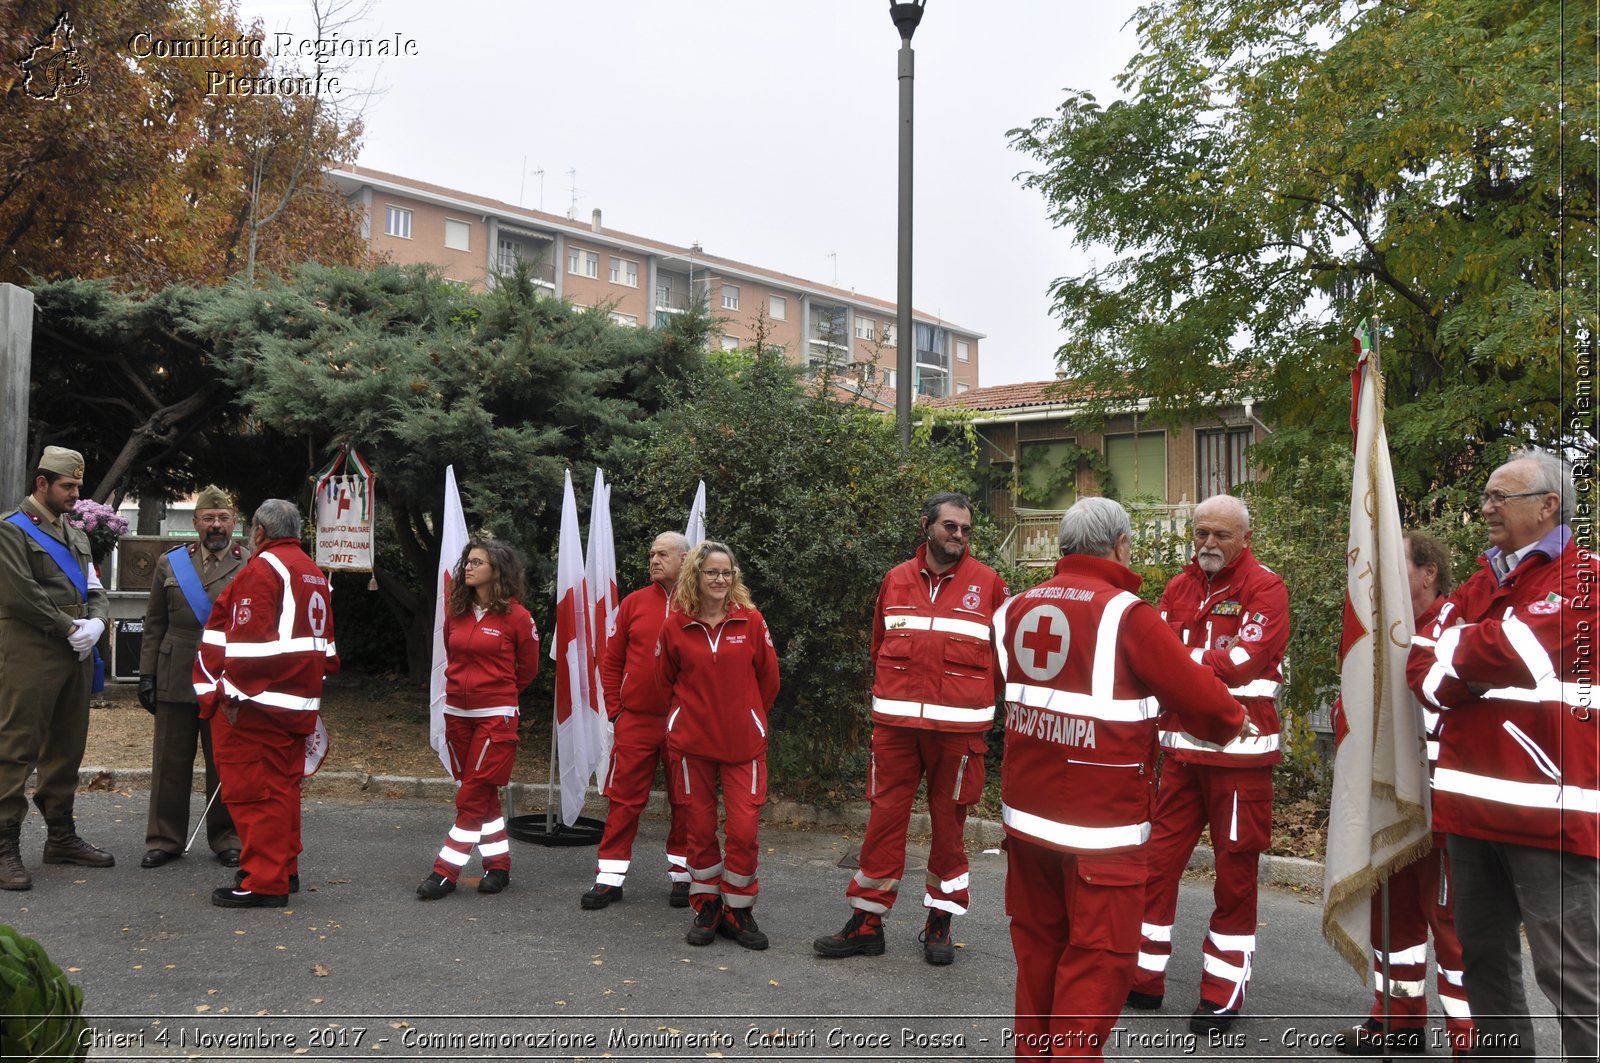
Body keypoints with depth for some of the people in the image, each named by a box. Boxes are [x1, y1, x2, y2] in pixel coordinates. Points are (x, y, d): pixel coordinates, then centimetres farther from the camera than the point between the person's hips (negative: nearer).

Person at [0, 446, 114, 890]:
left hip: (75, 654, 8)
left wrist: (95, 623, -2)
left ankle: (61, 836, 23)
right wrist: (68, 628, -12)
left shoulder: (76, 534, 20)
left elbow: (95, 590, 18)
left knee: (67, 748, 13)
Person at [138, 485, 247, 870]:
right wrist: (147, 675, 4)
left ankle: (227, 839, 18)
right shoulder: (170, 563, 10)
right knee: (170, 762, 7)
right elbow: (155, 624, 10)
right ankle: (164, 839, 19)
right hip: (176, 680, 2)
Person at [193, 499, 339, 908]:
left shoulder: (262, 569, -13)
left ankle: (263, 882, -2)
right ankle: (284, 869, 26)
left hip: (257, 705, -9)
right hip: (299, 702, 9)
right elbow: (325, 640, 21)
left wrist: (232, 693, -16)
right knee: (283, 785, 17)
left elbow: (249, 638, -20)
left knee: (253, 789, -4)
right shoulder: (314, 572, 16)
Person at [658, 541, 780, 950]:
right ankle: (706, 907, 25)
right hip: (691, 742, 1)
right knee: (700, 827, 9)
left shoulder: (751, 621, -4)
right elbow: (666, 680, 11)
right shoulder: (675, 626, -3)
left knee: (744, 828, -4)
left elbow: (768, 678, 7)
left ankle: (738, 910, 13)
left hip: (743, 742, 0)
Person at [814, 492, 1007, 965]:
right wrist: (892, 694, 11)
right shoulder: (896, 580, 8)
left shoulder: (987, 583, 1)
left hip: (958, 726, -1)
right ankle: (866, 923, 15)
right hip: (895, 723, 2)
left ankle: (940, 922, 23)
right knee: (885, 817, 5)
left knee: (949, 821, 8)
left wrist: (982, 701, 3)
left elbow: (1004, 653, 3)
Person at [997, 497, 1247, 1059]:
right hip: (1100, 822, -7)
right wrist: (1231, 720, 8)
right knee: (1099, 955, 4)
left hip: (1026, 811, 7)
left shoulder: (1017, 608, 4)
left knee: (1039, 942, 20)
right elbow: (1201, 697, -14)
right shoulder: (1124, 613, -15)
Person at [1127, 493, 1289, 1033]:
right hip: (1181, 748, 5)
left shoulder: (1265, 588, -5)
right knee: (1159, 859, 8)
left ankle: (1223, 994, 18)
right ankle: (1144, 978, 22)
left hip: (1240, 750, -5)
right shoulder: (1179, 587, 12)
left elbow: (1247, 659, -18)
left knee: (1235, 872, 5)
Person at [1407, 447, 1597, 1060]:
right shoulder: (1478, 584, 17)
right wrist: (1473, 675, -12)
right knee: (1484, 958, 16)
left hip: (1546, 807, -7)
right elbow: (1422, 667, 8)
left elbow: (1509, 650, -20)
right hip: (1471, 802, 8)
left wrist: (1453, 647, -1)